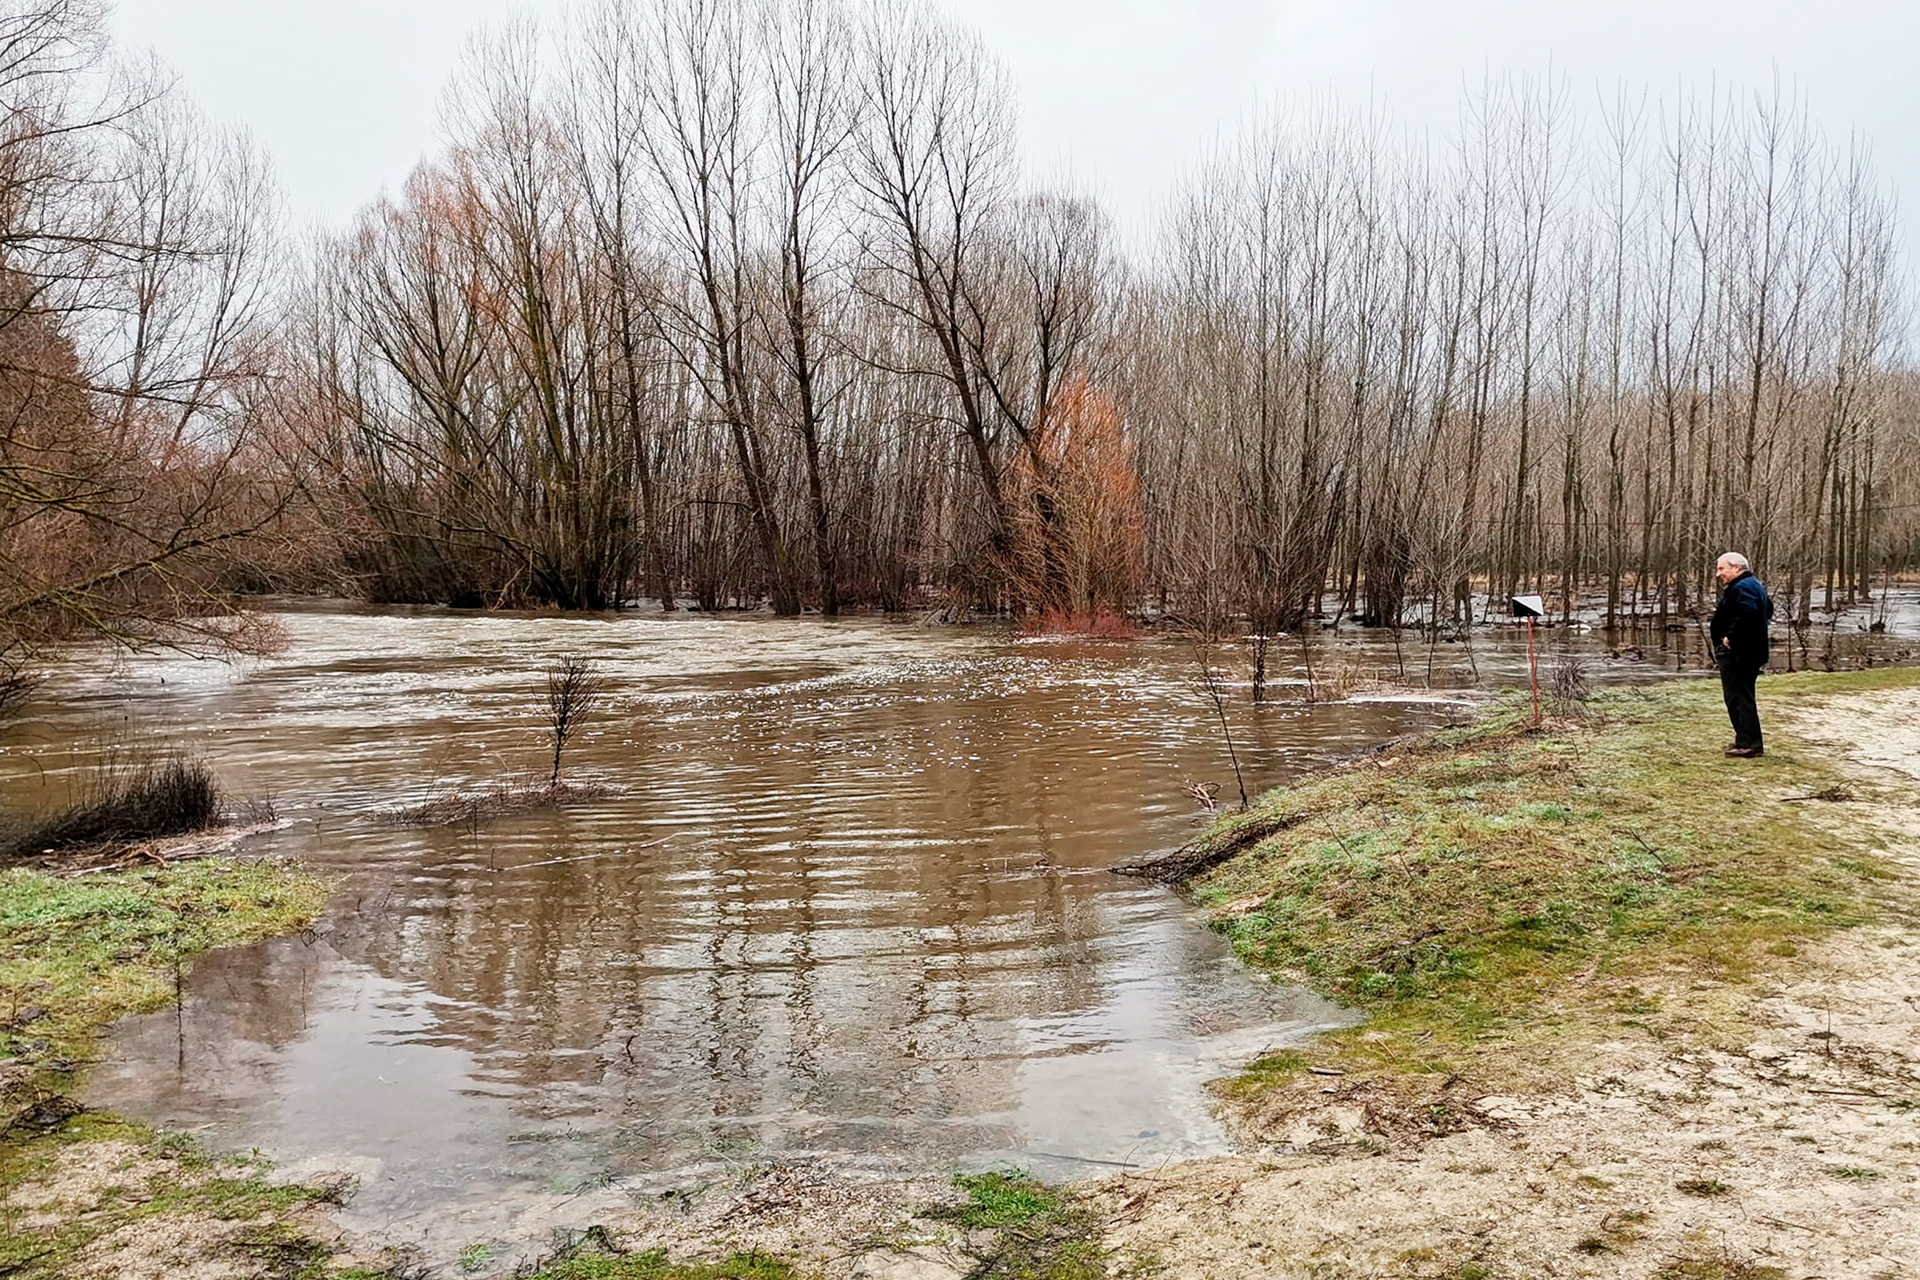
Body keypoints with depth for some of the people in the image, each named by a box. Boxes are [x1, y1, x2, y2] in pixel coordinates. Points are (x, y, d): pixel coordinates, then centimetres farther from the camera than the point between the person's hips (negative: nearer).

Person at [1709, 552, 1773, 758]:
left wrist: (1730, 637, -24)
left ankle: (1748, 743, -7)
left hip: (1737, 653, -11)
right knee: (1743, 697, 17)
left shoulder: (1742, 588, -16)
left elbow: (1747, 613, -33)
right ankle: (1748, 740, 22)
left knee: (1738, 697, -8)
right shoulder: (1753, 585, 19)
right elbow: (1768, 611, 28)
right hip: (1751, 651, 11)